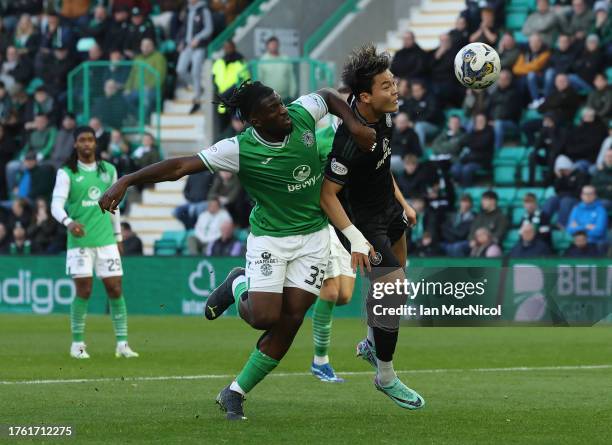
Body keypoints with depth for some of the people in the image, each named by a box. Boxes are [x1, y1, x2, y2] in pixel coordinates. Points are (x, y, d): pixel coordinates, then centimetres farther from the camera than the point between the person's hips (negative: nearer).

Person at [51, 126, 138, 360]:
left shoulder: (109, 170, 11)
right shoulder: (66, 173, -2)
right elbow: (56, 204, -12)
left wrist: (118, 236, 19)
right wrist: (68, 222, -32)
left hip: (106, 241, 3)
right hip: (79, 241, -3)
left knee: (115, 290, -1)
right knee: (84, 290, -7)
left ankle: (122, 344, 4)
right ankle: (77, 344, 6)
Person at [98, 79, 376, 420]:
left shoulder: (301, 114, -9)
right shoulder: (240, 150, -21)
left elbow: (328, 95, 14)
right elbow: (180, 167, -24)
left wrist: (354, 124, -2)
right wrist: (127, 181, -32)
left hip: (313, 236, 3)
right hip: (269, 238, -3)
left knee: (291, 319, -4)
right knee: (265, 317, -15)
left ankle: (235, 393, 10)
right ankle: (239, 286, 24)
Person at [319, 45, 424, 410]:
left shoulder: (384, 116, -6)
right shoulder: (350, 139, -34)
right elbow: (327, 194, -29)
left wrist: (402, 202, 18)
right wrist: (355, 238, -34)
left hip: (387, 206, 9)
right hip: (365, 221, -9)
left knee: (394, 275, 25)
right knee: (394, 291, -14)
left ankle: (373, 344, 48)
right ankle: (386, 377, 3)